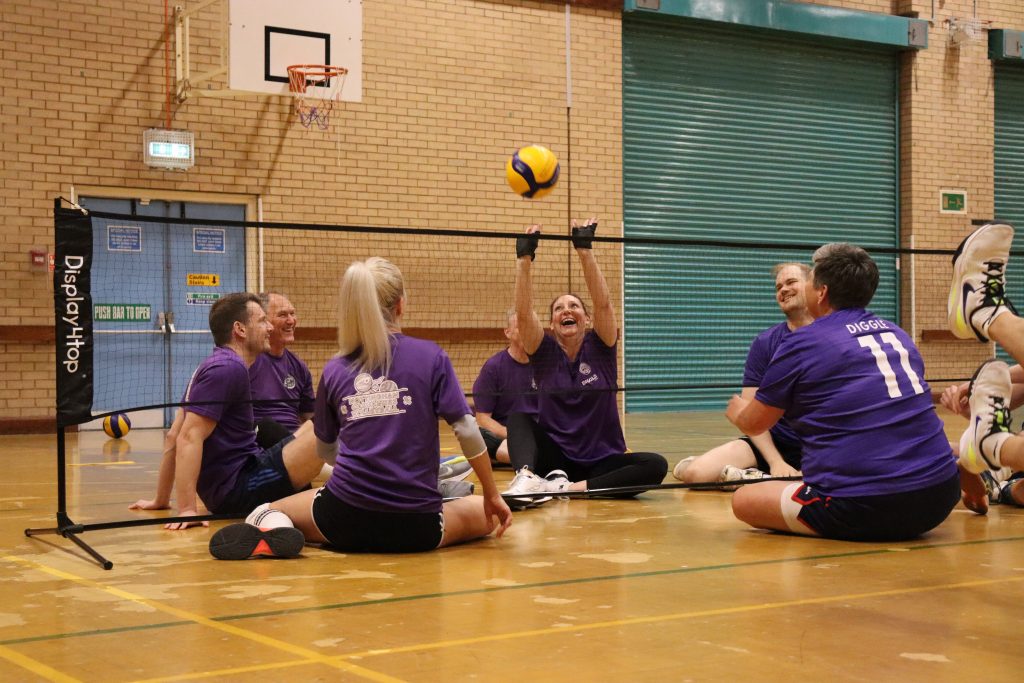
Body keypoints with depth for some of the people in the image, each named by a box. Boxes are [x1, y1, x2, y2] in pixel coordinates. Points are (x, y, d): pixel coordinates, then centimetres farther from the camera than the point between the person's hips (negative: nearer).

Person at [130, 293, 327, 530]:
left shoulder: (216, 365, 15)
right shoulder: (228, 368, -15)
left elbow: (173, 437, 17)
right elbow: (189, 439, -23)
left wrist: (161, 501, 20)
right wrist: (187, 509, -28)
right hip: (239, 490, -10)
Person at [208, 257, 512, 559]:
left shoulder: (334, 370, 5)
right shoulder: (430, 356, -3)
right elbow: (467, 430, -6)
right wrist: (493, 497, 6)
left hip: (344, 522, 2)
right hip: (416, 526, -2)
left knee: (269, 510, 28)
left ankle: (271, 525, -10)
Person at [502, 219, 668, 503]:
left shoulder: (600, 348, 1)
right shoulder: (545, 352, 2)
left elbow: (602, 303, -15)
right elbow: (523, 312, -14)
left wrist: (584, 250, -23)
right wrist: (524, 258, -24)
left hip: (602, 462, 0)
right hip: (556, 460, 0)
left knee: (655, 465, -28)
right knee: (518, 418, -22)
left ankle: (568, 488, -34)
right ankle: (525, 478, -47)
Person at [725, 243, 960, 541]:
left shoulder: (801, 343, -2)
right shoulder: (897, 334, 15)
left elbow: (753, 424, 11)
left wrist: (737, 410, 36)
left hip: (864, 510, -7)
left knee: (743, 500, 6)